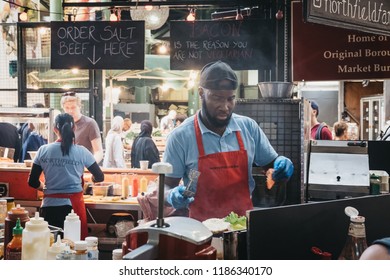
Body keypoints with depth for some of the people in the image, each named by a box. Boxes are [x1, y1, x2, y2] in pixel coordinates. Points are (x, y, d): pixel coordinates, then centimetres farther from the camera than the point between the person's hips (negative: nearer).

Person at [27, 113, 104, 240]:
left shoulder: (43, 150, 0)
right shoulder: (81, 152, -4)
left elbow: (33, 182, 3)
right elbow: (100, 177, 4)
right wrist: (89, 179, 26)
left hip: (50, 206, 2)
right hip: (73, 205, -1)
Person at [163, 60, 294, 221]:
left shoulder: (249, 127, 4)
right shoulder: (180, 136, -5)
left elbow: (270, 163, 16)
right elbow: (167, 187, 0)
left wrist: (280, 165, -4)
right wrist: (172, 196, -20)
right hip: (202, 227, -2)